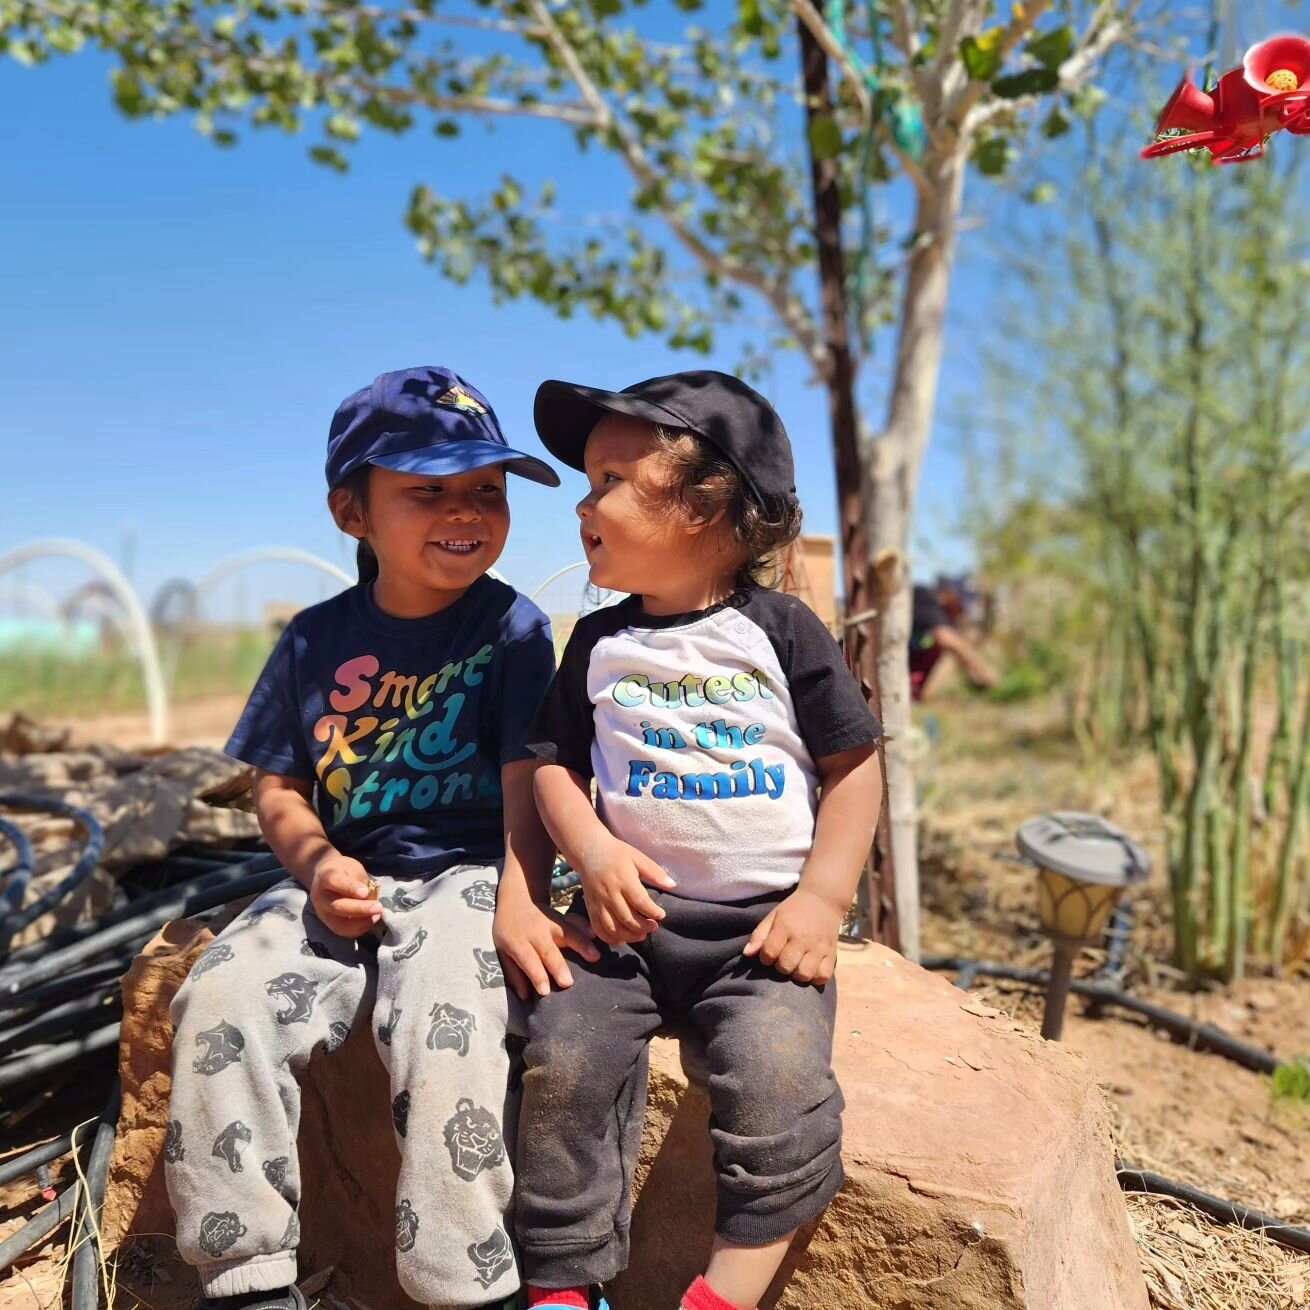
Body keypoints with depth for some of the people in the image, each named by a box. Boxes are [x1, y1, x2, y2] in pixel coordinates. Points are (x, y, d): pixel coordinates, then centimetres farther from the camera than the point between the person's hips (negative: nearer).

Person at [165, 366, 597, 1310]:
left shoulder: (513, 627, -2)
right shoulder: (319, 638, 7)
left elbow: (528, 778, -10)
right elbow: (279, 787, 11)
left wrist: (519, 898, -26)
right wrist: (318, 863, -10)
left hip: (465, 874, -3)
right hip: (344, 884, 4)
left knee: (447, 1016, -30)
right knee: (220, 999, -17)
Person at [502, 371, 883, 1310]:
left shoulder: (781, 629, -2)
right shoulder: (599, 642, 8)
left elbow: (853, 767, 1)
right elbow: (555, 763, 10)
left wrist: (822, 897, -9)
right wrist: (595, 854, -10)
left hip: (765, 918, -2)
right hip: (634, 914, 3)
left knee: (774, 1069, -24)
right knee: (564, 1054, -14)